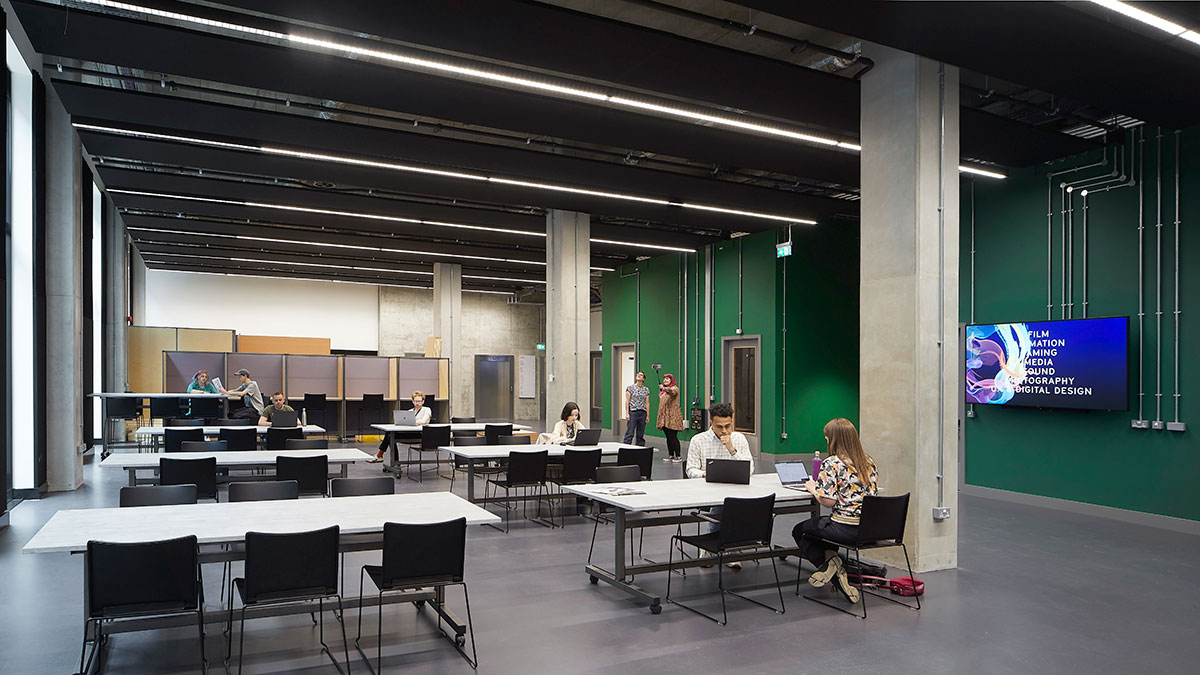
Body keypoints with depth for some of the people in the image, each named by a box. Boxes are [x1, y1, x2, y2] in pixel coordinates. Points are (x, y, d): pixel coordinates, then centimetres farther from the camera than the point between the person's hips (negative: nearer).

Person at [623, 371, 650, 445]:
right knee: (630, 433, -8)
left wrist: (648, 416, 7)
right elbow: (627, 401, -1)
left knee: (641, 434, 6)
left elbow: (647, 403, 11)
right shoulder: (630, 388, 3)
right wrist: (627, 413, -8)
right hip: (632, 412, -3)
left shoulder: (646, 390, 11)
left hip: (642, 413, 3)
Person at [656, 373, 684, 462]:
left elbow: (672, 392, -33)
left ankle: (678, 456, -6)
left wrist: (664, 388, -48)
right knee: (668, 437, 10)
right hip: (665, 417, 8)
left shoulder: (675, 388, -7)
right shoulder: (663, 390, 17)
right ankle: (670, 455, 16)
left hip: (672, 416, -8)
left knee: (673, 436, -10)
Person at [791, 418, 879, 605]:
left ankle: (828, 562, 1)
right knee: (821, 525, 31)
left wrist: (813, 488, 4)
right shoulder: (869, 461, 7)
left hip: (846, 529, -7)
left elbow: (828, 501, -16)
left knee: (799, 530, 16)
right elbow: (872, 492, 16)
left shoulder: (832, 464, -13)